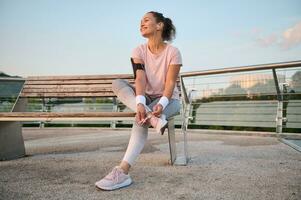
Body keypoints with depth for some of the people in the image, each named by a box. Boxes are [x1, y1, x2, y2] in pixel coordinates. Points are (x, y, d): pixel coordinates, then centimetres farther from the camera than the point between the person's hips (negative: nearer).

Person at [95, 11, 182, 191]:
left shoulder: (173, 52, -10)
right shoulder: (139, 51, -1)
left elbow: (170, 83, -18)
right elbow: (140, 79, -18)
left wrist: (162, 104, -38)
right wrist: (140, 103, -36)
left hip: (169, 99, -4)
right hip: (147, 98, 4)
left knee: (141, 119, -35)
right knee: (117, 84, -23)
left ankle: (123, 172, -37)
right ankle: (152, 117, -43)